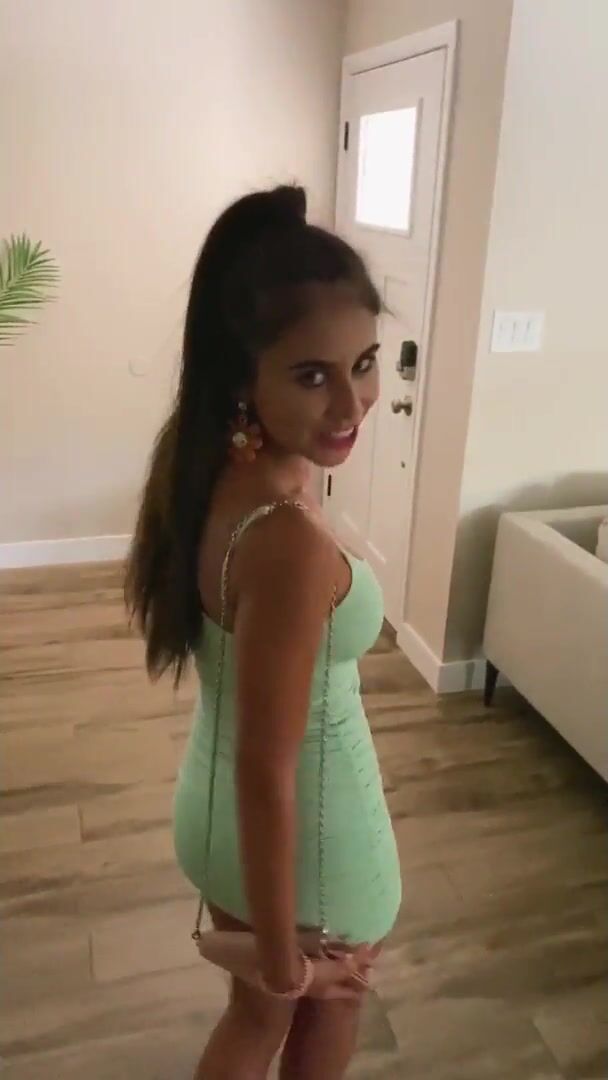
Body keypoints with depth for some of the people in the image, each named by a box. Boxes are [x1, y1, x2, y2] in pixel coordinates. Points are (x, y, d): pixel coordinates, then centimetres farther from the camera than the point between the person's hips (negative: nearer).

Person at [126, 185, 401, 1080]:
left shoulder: (205, 467, -11)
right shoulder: (291, 544, -37)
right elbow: (268, 772, -28)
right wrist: (287, 961, -17)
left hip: (211, 801, 7)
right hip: (308, 830, -7)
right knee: (330, 998, 29)